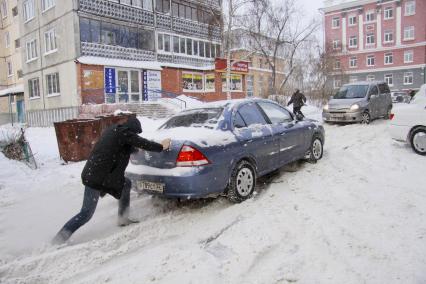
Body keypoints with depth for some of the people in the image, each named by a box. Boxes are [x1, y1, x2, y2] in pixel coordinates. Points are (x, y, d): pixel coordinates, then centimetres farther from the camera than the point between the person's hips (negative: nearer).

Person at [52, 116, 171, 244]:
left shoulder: (113, 130, 15)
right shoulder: (125, 133, -11)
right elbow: (143, 143, -8)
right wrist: (161, 147, 5)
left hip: (92, 172, 10)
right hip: (97, 177, -10)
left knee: (126, 184, 19)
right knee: (87, 213, -4)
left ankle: (123, 218, 26)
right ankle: (58, 239, 3)